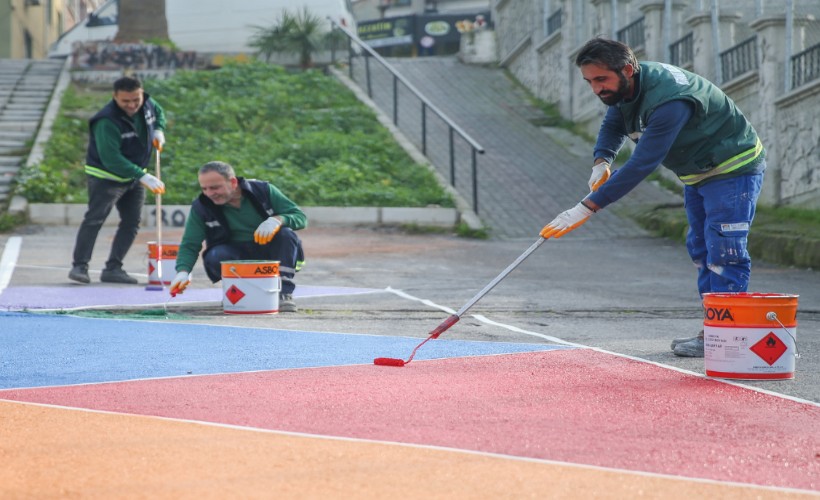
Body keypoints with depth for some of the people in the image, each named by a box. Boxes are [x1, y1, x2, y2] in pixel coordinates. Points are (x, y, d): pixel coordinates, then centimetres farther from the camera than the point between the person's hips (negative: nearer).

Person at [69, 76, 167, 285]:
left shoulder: (148, 104, -7)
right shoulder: (107, 122, -29)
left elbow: (159, 113, 20)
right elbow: (111, 159, -35)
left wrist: (158, 130, -3)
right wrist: (143, 177, -40)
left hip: (134, 178, 7)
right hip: (106, 177, -7)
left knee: (132, 222, 5)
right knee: (95, 219, -16)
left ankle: (113, 268, 10)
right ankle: (79, 266, -14)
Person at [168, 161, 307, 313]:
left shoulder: (263, 190, -10)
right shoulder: (201, 207, -9)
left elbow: (300, 217, -10)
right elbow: (189, 246, -10)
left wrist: (277, 219, -32)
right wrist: (183, 271, -31)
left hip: (270, 255, 0)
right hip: (235, 256, 0)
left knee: (286, 233, -29)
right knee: (215, 256, -32)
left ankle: (284, 293, -25)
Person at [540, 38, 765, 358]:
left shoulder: (668, 101, -37)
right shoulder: (625, 88, -7)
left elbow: (642, 164, -40)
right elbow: (613, 125, 12)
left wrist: (587, 207, -41)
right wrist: (601, 160, -12)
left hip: (733, 169, -10)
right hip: (697, 173, 10)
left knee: (723, 251, -15)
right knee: (700, 249, 12)